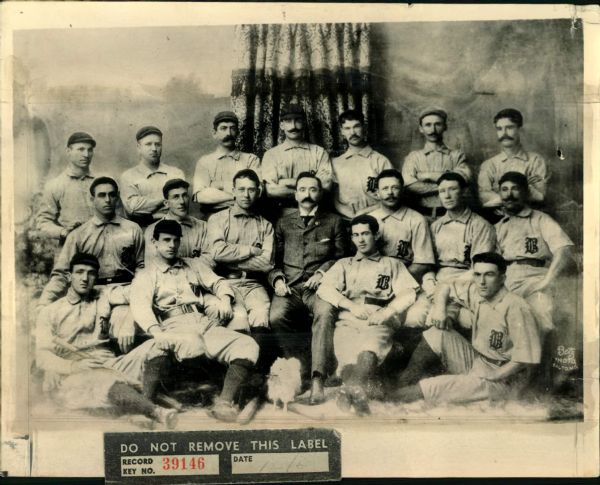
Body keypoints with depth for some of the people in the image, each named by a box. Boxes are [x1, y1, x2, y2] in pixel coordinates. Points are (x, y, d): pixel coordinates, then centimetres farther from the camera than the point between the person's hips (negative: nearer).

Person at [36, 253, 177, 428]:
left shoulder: (102, 299, 21)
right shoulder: (51, 312, 10)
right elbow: (42, 356, -2)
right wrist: (74, 366, -19)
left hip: (110, 367, 4)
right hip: (72, 377, -4)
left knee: (155, 347, -21)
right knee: (108, 383, -39)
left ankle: (145, 405, -38)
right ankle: (157, 412, -50)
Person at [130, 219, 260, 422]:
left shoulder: (195, 264, 29)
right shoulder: (145, 276, 16)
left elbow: (217, 282, 18)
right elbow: (140, 306, -1)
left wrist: (224, 299, -8)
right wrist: (156, 331, -22)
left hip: (205, 323, 4)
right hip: (175, 328, -4)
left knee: (247, 344, -24)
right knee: (192, 347, -40)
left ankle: (224, 401, -34)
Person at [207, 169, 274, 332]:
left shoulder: (265, 225, 16)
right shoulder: (218, 219, 11)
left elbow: (267, 263, 1)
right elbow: (217, 251, -7)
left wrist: (231, 260, -2)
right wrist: (251, 250, 0)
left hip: (253, 284, 2)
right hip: (225, 282, -1)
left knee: (261, 314, -29)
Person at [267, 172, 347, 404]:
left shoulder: (334, 222, 19)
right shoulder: (283, 223, 23)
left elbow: (340, 257, 14)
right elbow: (274, 259, 19)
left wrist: (322, 273, -4)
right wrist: (277, 279, -1)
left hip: (318, 286, -1)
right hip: (289, 287, 2)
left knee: (325, 313, -37)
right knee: (276, 317, -32)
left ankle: (317, 379, -40)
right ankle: (304, 368, -17)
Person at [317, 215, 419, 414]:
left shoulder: (393, 264, 27)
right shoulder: (344, 264, 30)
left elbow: (408, 293, 11)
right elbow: (324, 289, 12)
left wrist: (387, 312, -8)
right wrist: (352, 306, -4)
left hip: (378, 323, -4)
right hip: (347, 321, 4)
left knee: (369, 350, -38)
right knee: (348, 358, -30)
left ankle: (354, 388, -58)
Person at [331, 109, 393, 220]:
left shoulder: (381, 161, 4)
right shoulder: (335, 163, 12)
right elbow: (334, 199, 8)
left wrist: (368, 211, -9)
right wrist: (354, 215, -6)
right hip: (347, 221, 2)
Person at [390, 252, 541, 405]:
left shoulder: (515, 307, -23)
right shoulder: (475, 291, -2)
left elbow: (528, 357, -24)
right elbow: (445, 287, 15)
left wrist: (493, 376, -22)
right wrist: (439, 308, -5)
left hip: (504, 377, -7)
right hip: (476, 361, 7)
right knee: (437, 334, -7)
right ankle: (405, 382, -7)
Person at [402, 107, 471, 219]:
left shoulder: (456, 155, 14)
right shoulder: (413, 156, 12)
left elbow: (465, 177, -5)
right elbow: (409, 184, -5)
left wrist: (428, 175, -3)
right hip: (421, 216, 0)